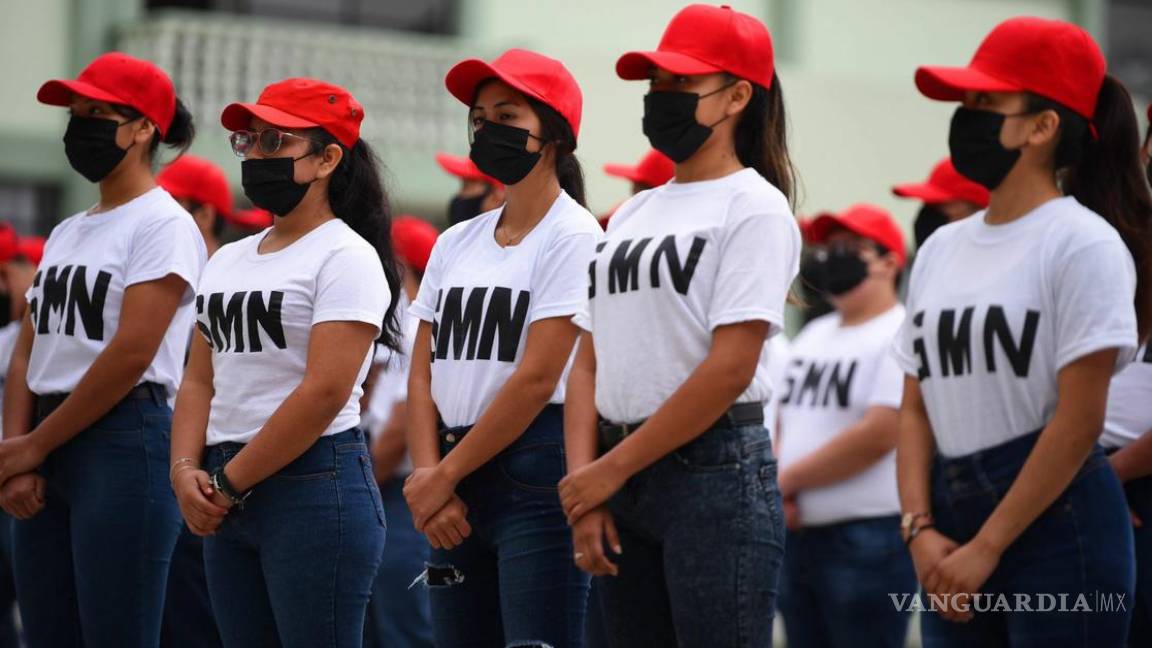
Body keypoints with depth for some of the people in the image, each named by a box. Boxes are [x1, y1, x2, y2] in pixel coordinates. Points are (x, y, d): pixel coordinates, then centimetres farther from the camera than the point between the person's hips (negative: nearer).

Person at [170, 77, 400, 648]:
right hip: (229, 500, 8)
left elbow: (324, 391, -16)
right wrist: (186, 470, -3)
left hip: (315, 487, -8)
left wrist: (229, 483, -14)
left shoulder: (346, 257, -7)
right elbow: (200, 382, 15)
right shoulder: (228, 261, 17)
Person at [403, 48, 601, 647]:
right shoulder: (455, 244, 14)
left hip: (536, 471, -7)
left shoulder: (572, 236, -6)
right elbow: (423, 374, 10)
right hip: (455, 492, 7)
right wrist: (427, 474, -5)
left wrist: (446, 475, -10)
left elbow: (536, 379, -13)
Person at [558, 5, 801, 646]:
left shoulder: (754, 208, -5)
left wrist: (613, 470, -12)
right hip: (623, 479, 7)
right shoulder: (631, 215, 17)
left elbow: (730, 369, -14)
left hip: (717, 471, -7)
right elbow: (591, 361, 13)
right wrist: (585, 485, -1)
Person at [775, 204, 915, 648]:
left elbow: (877, 436, -18)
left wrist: (787, 480, -10)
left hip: (868, 539, -8)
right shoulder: (812, 336, 18)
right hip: (798, 534, 8)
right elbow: (782, 423, 18)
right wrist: (774, 494, -2)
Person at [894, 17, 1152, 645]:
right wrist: (920, 529, -4)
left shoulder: (1083, 243, -8)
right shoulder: (941, 248, 12)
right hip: (952, 516, 6)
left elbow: (1078, 423, -13)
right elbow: (916, 407, 11)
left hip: (1055, 521, -6)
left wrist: (985, 548, -15)